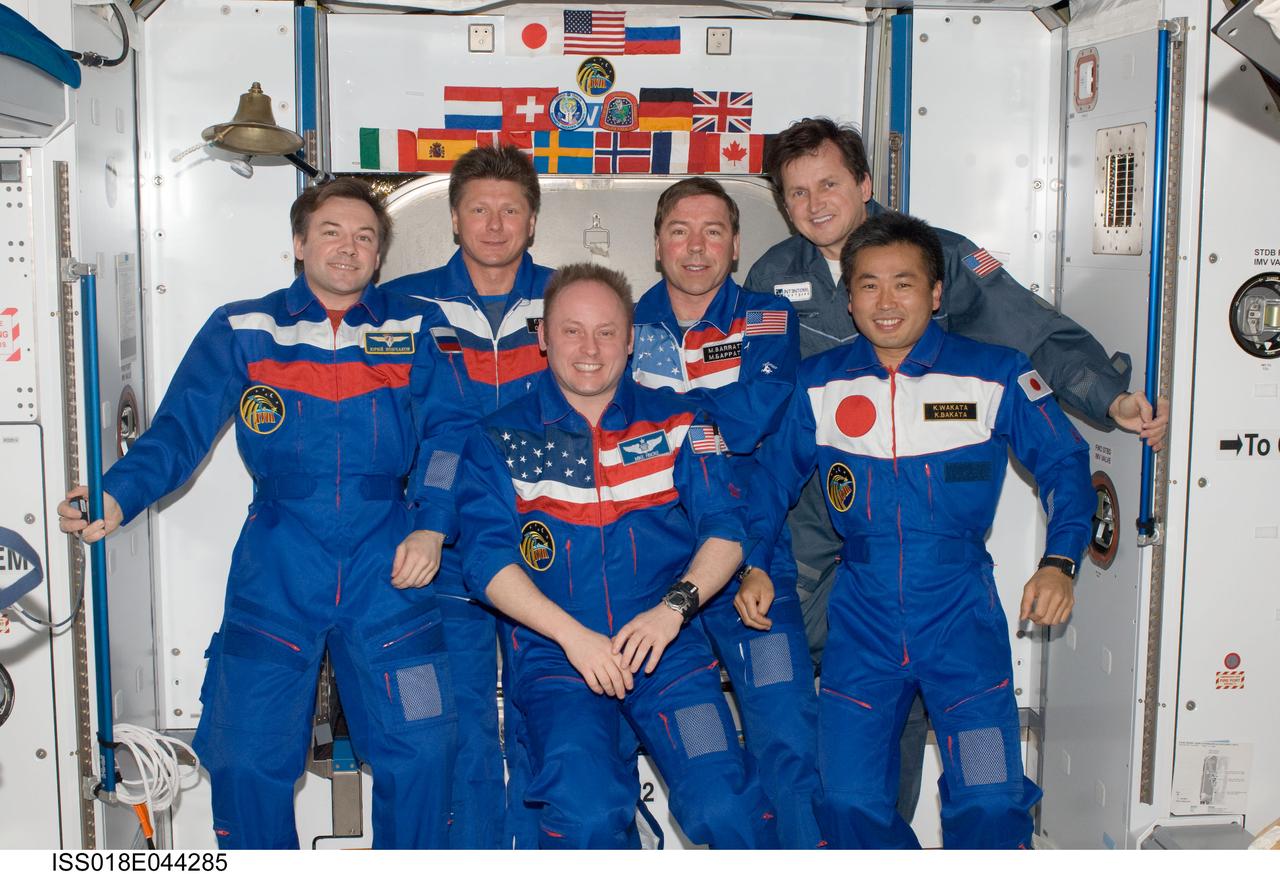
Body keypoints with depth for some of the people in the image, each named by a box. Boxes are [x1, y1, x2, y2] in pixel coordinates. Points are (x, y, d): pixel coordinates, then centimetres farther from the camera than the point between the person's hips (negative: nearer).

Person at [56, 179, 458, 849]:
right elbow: (178, 432, -2)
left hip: (387, 569, 1)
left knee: (421, 751, -1)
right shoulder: (241, 331, 5)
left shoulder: (415, 330, 8)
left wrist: (431, 525, -8)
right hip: (276, 573, 0)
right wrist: (116, 498, -20)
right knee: (245, 759, 0)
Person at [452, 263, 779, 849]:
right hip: (552, 651, -1)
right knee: (586, 813, -25)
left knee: (724, 807, -17)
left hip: (667, 646, 1)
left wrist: (672, 607, -13)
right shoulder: (499, 441, 7)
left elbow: (725, 527, 5)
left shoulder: (675, 424, 11)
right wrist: (572, 634, -13)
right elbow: (486, 558, -1)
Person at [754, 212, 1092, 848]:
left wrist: (1059, 562, -9)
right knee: (848, 803, 3)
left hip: (962, 619, -1)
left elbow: (1063, 462, 4)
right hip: (861, 622, 2)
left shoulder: (996, 375, -5)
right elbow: (770, 477, 11)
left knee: (990, 805, -9)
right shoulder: (815, 385, 1)